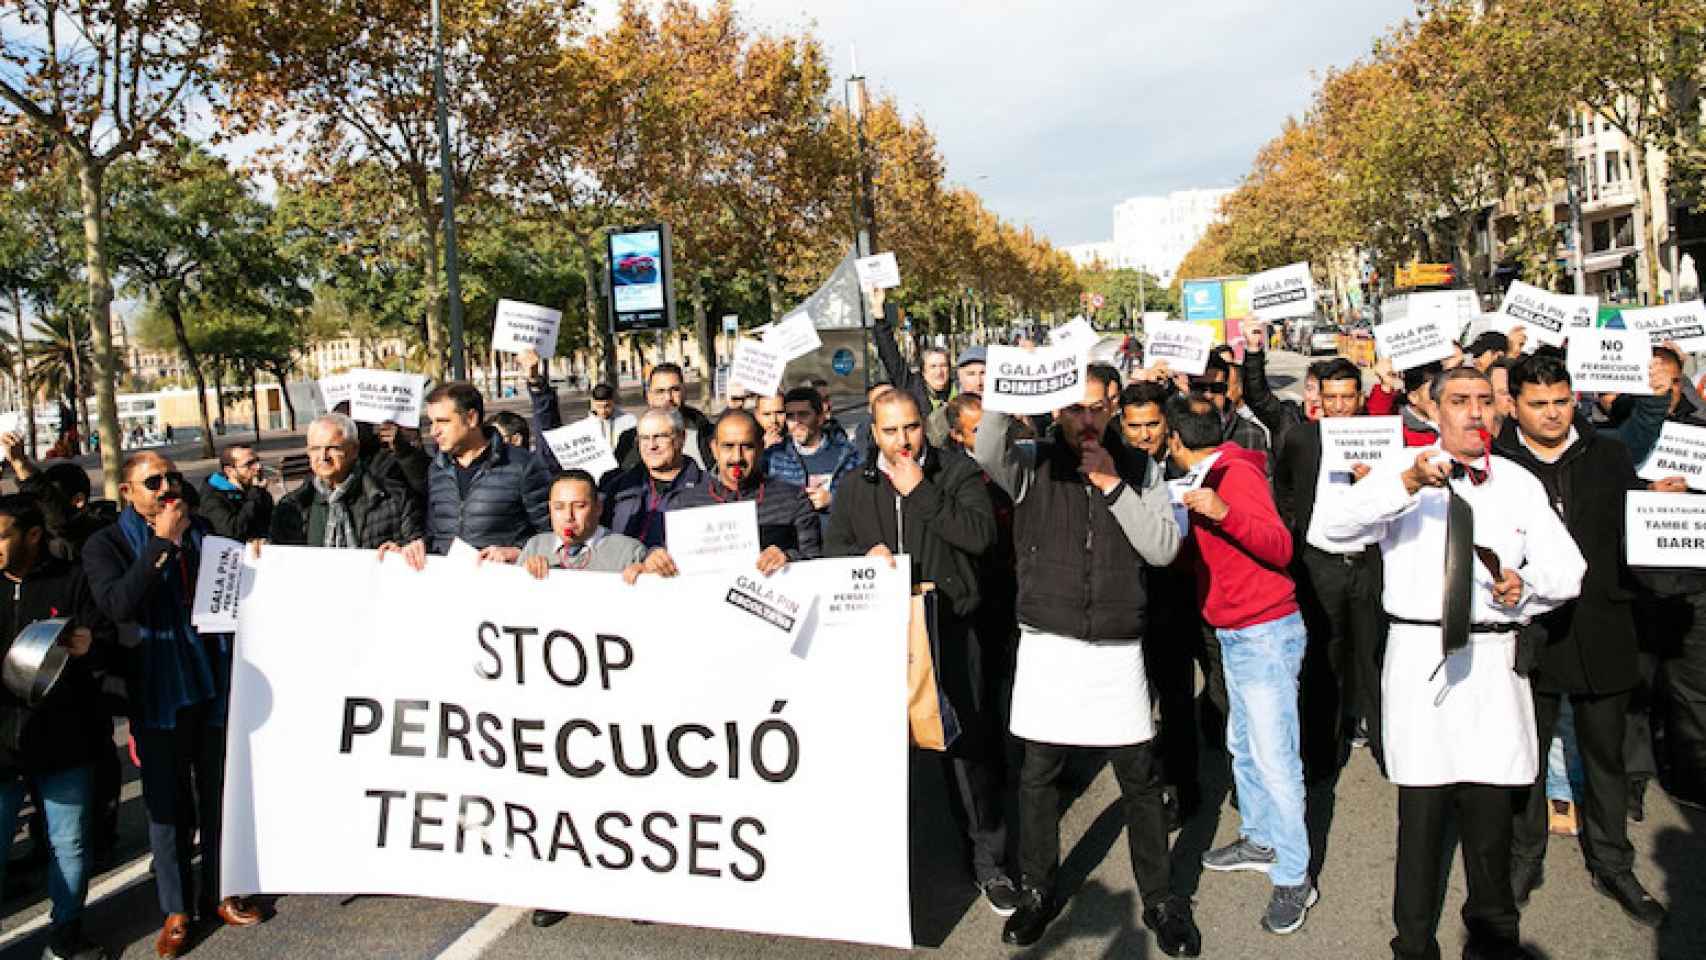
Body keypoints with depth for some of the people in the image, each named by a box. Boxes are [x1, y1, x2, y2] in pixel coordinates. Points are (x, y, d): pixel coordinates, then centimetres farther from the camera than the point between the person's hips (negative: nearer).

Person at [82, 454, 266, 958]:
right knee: (167, 805, 6)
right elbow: (116, 603, -22)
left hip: (214, 685, 3)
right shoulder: (107, 545, -3)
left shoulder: (202, 531, 8)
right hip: (158, 694, -3)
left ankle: (218, 894, 27)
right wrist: (163, 543, -22)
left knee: (218, 797, 12)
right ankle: (176, 910, 21)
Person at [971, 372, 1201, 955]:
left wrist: (1112, 483, -9)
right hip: (1046, 645, 0)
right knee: (1039, 773, 9)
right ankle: (1038, 891, 28)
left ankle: (1160, 900, 24)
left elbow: (1163, 548, -4)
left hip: (1118, 649, 1)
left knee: (1140, 777, 7)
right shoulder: (1032, 465, 2)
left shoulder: (1140, 469, 6)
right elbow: (987, 451, -20)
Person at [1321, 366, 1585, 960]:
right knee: (1422, 803, 2)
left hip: (1494, 657, 3)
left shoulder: (1520, 483, 12)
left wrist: (1525, 583, -9)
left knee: (1491, 801, 8)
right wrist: (1408, 484, -28)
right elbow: (1335, 524, -15)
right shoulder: (1402, 471, 3)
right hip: (1420, 653, -2)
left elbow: (1568, 569, 12)